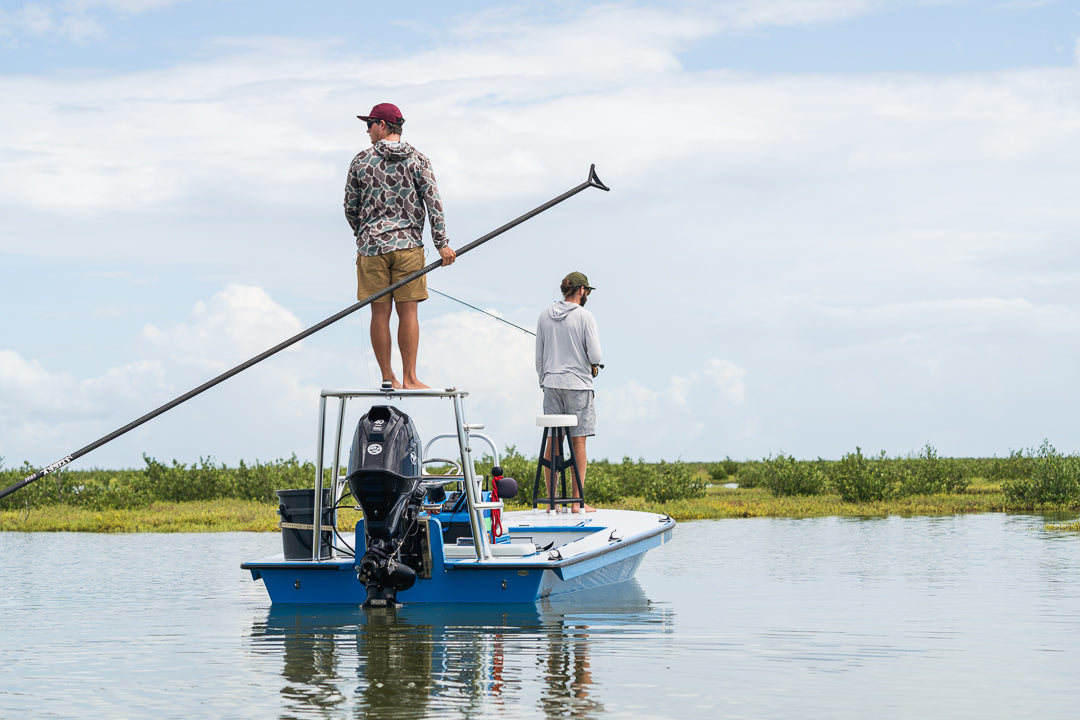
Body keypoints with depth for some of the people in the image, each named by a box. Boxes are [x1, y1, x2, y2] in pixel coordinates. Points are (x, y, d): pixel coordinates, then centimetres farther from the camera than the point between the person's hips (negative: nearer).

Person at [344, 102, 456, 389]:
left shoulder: (362, 160, 4)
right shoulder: (417, 159, 3)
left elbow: (350, 207, 9)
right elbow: (433, 202, -5)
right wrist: (442, 243, -5)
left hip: (372, 246, 0)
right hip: (408, 244, 0)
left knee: (380, 312, 2)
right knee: (408, 311, 1)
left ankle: (388, 378, 4)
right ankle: (409, 377, -2)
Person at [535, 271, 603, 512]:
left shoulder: (545, 316, 8)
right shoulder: (585, 317, -7)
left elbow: (539, 357, 12)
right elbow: (595, 356, -11)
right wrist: (593, 366, 11)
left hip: (551, 384, 4)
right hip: (578, 384, -4)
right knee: (578, 441, -2)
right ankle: (578, 501, -2)